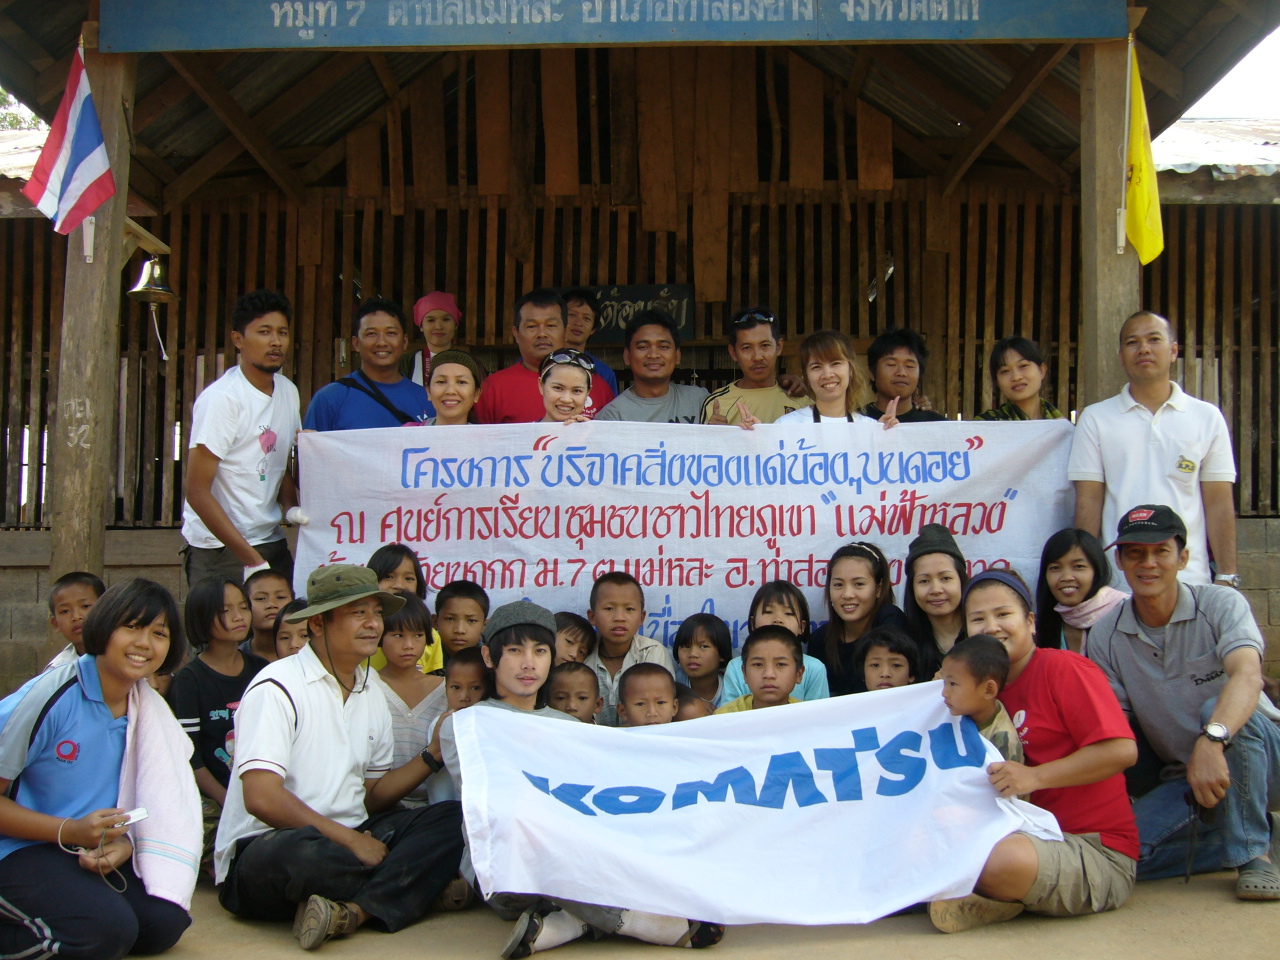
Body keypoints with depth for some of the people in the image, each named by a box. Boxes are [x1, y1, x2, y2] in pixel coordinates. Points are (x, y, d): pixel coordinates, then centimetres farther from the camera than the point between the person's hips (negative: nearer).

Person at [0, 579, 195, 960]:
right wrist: (70, 832, -23)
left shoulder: (149, 708, 2)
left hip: (96, 851, 7)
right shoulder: (52, 696, -17)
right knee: (109, 928, -27)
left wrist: (125, 843, -14)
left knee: (166, 921, -13)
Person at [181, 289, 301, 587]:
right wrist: (252, 561, -20)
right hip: (220, 552, -7)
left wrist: (290, 507, -2)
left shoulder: (288, 391, 8)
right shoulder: (222, 398, -15)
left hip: (272, 542, 7)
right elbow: (197, 491, -17)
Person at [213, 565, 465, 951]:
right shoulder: (278, 687, -10)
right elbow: (261, 798, -19)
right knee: (304, 853, -41)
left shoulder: (371, 695, 15)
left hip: (350, 839, 7)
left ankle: (353, 912, -30)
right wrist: (350, 840, -18)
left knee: (453, 820, -12)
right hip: (262, 847, -7)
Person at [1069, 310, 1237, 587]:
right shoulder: (1095, 418, 6)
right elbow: (1088, 502, 3)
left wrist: (1227, 577, -1)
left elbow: (1219, 503, 6)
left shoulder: (1207, 417, 8)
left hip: (1190, 580, 1)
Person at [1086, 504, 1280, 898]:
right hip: (1183, 781, 4)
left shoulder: (1221, 605, -14)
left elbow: (1248, 676, -35)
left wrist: (1211, 741, -53)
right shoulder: (1105, 635, -4)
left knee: (1218, 712, -34)